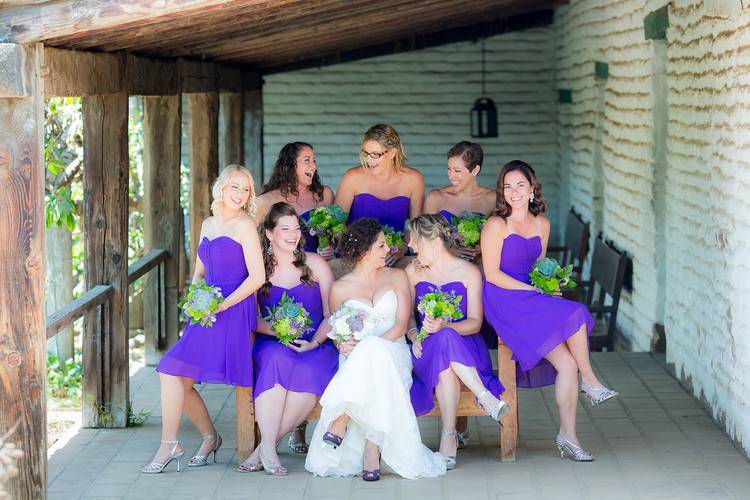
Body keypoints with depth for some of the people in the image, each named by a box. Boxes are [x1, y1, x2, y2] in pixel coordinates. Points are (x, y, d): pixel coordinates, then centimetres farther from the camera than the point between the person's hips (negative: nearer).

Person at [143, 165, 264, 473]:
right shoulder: (208, 224, 17)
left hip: (233, 313, -8)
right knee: (180, 379, 1)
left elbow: (257, 277, -11)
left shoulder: (244, 224, -6)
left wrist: (221, 306, -16)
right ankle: (210, 438, 18)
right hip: (208, 313, 8)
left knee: (173, 371, -15)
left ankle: (169, 445, -6)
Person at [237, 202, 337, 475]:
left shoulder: (314, 264, 9)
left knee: (309, 370, -35)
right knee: (277, 359, -37)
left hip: (315, 347, 0)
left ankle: (264, 449, -28)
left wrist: (314, 342, -12)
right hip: (272, 345, 0)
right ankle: (268, 449, -36)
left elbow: (332, 314, 6)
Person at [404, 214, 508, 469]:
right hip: (427, 352, 1)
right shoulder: (413, 272, 12)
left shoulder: (469, 272, 3)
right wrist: (414, 335, -11)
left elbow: (475, 322, -3)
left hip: (467, 348, -1)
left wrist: (445, 327, -22)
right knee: (443, 342, -38)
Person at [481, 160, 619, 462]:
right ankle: (589, 381, -4)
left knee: (567, 364, -14)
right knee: (575, 315, -25)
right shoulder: (497, 225, -6)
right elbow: (492, 274, -10)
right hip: (505, 304, -6)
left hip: (533, 299, 6)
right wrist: (534, 291, -14)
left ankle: (568, 434, -8)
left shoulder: (541, 224, 14)